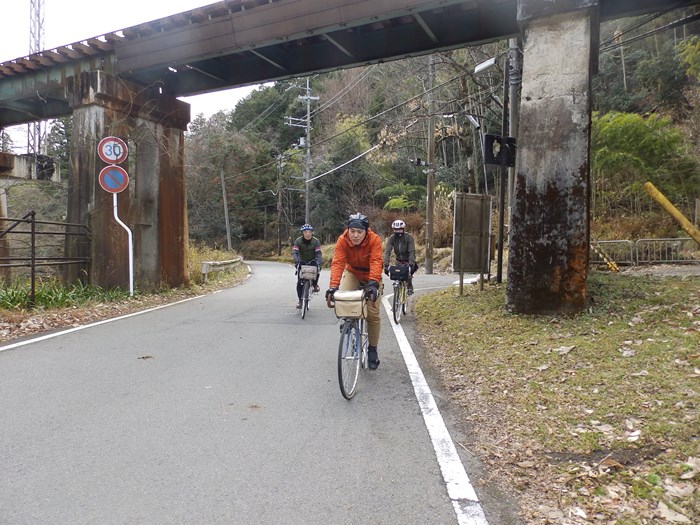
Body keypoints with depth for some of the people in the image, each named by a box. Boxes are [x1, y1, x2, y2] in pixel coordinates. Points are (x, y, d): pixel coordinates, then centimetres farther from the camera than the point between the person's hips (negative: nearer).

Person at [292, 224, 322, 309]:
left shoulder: (316, 241, -15)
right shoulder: (298, 241, -16)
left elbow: (318, 254, -21)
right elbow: (294, 252, -26)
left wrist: (319, 263, -40)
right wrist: (297, 261, -45)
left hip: (312, 261, 0)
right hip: (302, 262, 0)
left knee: (317, 268, -34)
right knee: (300, 282, -10)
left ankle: (315, 284, -8)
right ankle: (300, 300, 4)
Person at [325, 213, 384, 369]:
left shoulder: (375, 240, -29)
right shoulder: (342, 240, -25)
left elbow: (376, 263, -39)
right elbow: (337, 263, -34)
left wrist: (373, 284, -54)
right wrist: (333, 286, -47)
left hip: (371, 276, -1)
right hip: (352, 273, 2)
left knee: (373, 313, -9)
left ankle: (372, 350, 7)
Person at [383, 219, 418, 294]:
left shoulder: (409, 237, -23)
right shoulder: (391, 238, -16)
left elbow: (412, 252, -30)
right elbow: (387, 252, -24)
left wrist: (410, 264, -42)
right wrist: (386, 265, -36)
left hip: (408, 260, -2)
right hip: (399, 261, 2)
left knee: (408, 273, -22)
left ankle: (410, 287, 1)